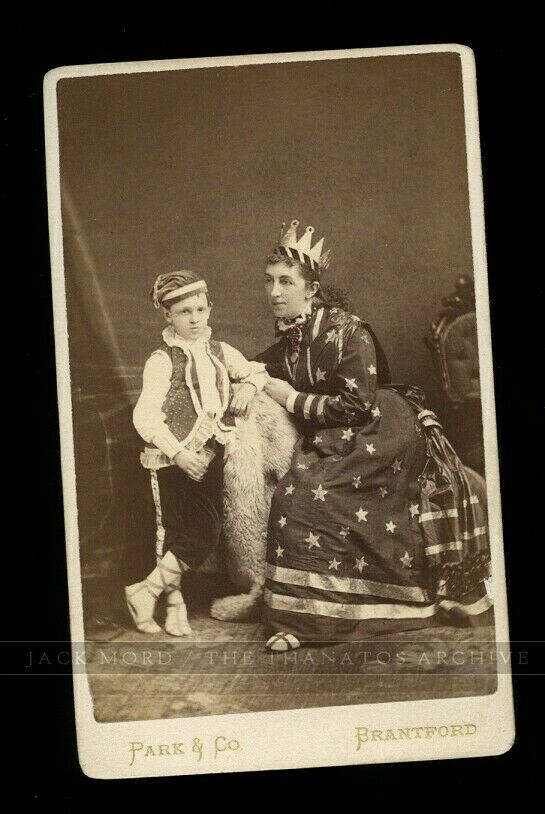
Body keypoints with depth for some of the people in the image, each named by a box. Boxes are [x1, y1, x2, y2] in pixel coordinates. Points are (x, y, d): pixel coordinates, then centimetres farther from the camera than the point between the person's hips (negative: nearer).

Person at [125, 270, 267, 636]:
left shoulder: (219, 351, 9)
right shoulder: (162, 361, -9)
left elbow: (256, 370, 22)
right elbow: (145, 417, -16)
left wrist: (249, 386, -1)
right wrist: (178, 453, -22)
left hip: (210, 457, 6)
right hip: (173, 459, -6)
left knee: (208, 534, 2)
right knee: (175, 533, -1)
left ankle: (148, 591, 15)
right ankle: (175, 602, 17)